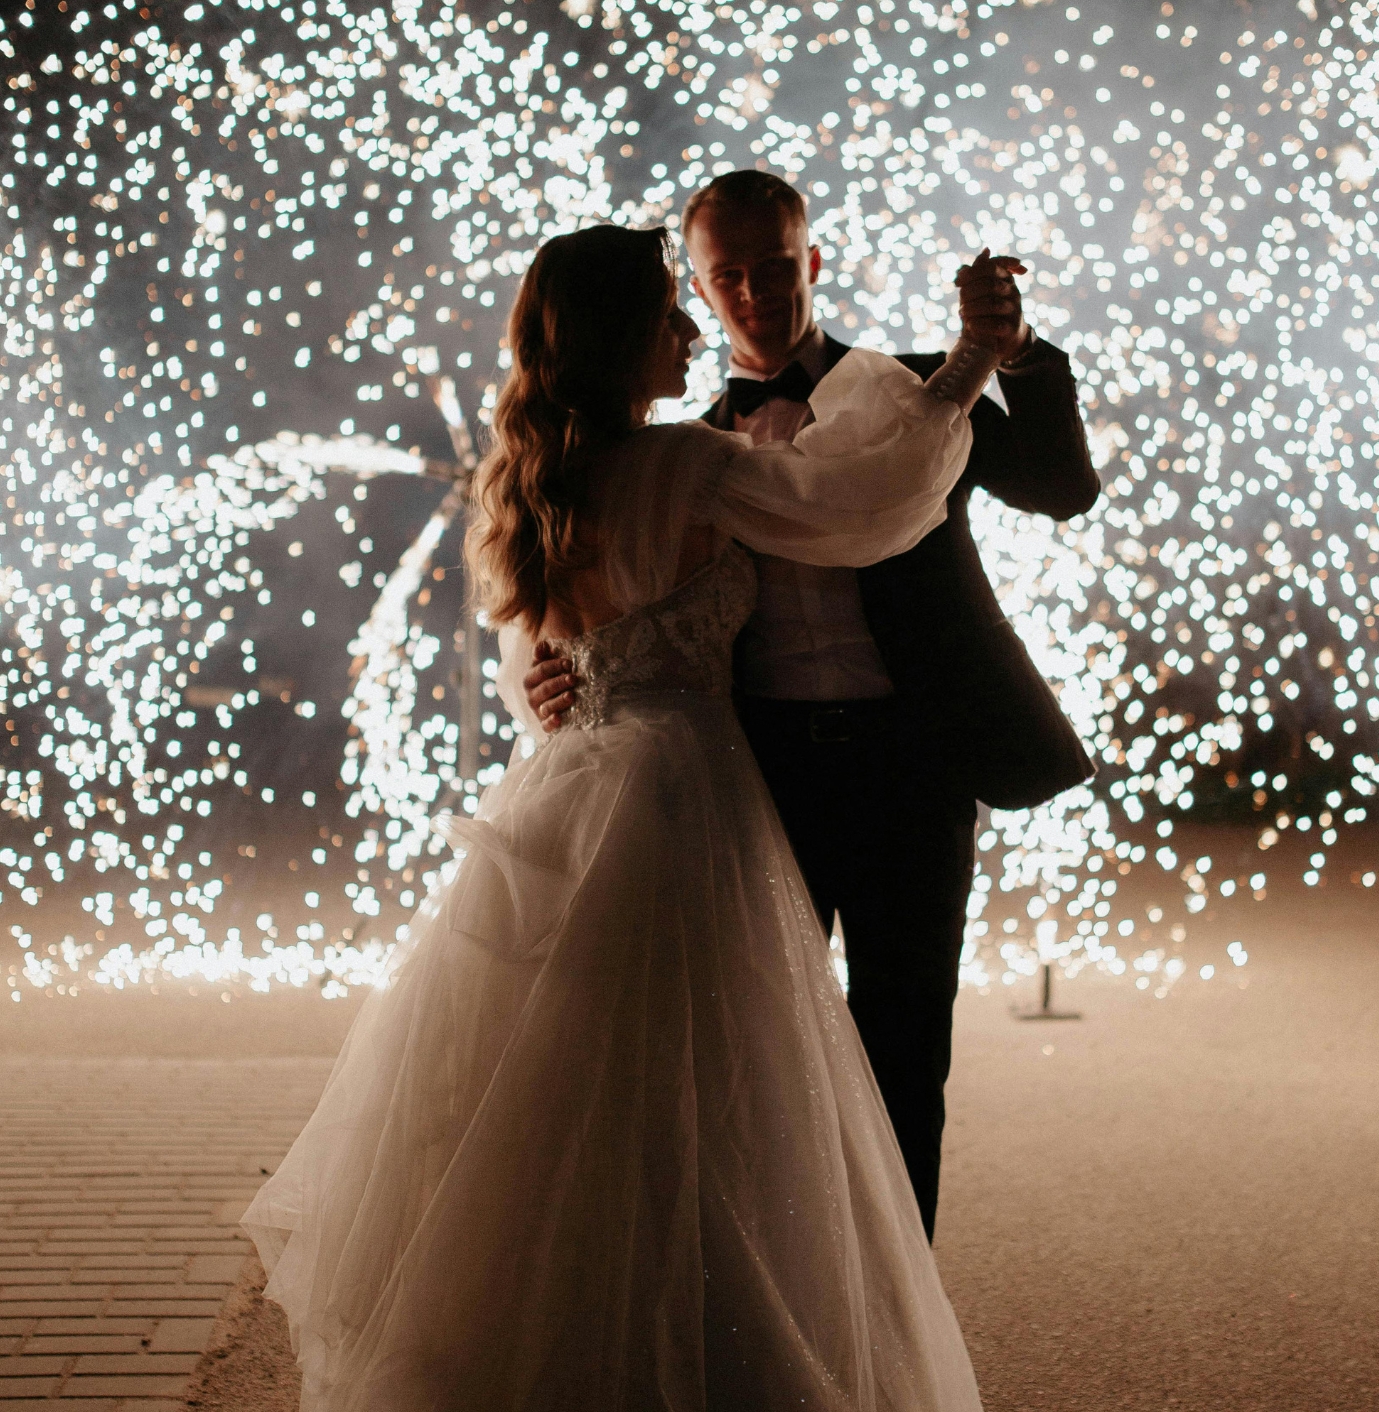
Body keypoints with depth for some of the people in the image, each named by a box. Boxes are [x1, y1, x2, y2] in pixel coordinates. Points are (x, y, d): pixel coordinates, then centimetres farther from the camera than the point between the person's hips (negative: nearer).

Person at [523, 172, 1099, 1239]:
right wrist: (571, 679, -11)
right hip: (763, 769, 2)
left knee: (901, 1065, 5)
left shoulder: (914, 394, 7)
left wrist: (1019, 355, -22)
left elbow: (1065, 488, -5)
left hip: (906, 762, -1)